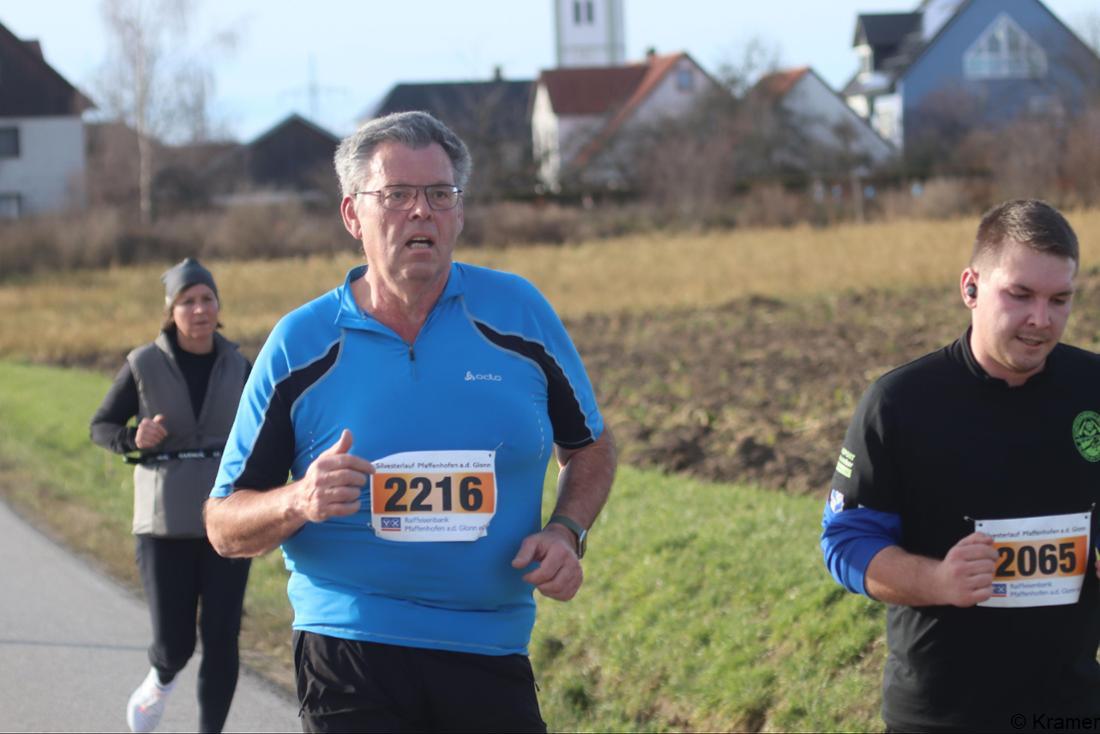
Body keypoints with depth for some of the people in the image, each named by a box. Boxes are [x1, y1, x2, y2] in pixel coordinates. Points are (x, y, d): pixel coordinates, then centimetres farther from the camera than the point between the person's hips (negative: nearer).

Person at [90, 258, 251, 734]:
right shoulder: (144, 365, -5)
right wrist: (133, 439, -16)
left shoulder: (236, 367, 2)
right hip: (165, 527, -2)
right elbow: (101, 427, 5)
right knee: (173, 644, -2)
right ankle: (160, 680, 34)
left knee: (221, 640, -1)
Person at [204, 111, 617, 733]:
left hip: (492, 658, 2)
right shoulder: (300, 345, 0)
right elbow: (224, 525, 3)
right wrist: (299, 501, -18)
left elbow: (591, 447, 18)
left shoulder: (519, 313, 4)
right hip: (350, 660, -2)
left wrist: (566, 533, -1)